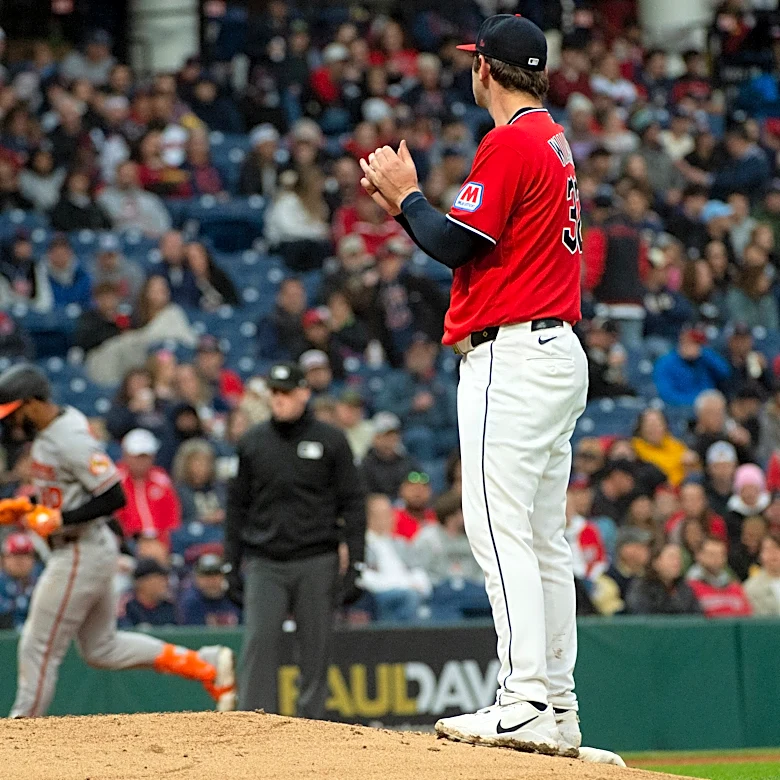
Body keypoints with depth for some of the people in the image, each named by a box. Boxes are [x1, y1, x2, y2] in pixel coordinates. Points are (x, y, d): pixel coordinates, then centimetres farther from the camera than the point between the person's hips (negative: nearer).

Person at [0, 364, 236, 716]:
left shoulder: (70, 440, -22)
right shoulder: (48, 431, 8)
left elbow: (114, 497, -25)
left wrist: (59, 519, -24)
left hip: (82, 553, -11)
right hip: (82, 550, 11)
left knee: (39, 648, -2)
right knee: (102, 649, 16)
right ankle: (206, 665, 15)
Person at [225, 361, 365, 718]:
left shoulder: (330, 441, 4)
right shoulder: (253, 442, 10)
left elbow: (353, 503, 5)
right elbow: (237, 505, 15)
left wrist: (354, 561, -3)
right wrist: (232, 564, 10)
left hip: (317, 562, -1)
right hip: (264, 564, 1)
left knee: (316, 646, 1)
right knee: (259, 642, -12)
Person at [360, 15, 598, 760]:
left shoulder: (510, 142, -11)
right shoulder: (555, 142, 19)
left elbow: (455, 244, -15)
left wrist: (405, 195, 1)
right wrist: (405, 203, 22)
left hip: (512, 355, -10)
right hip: (561, 354, 10)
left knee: (498, 525, -14)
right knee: (544, 537, 9)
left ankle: (526, 703, -22)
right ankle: (557, 708, 10)